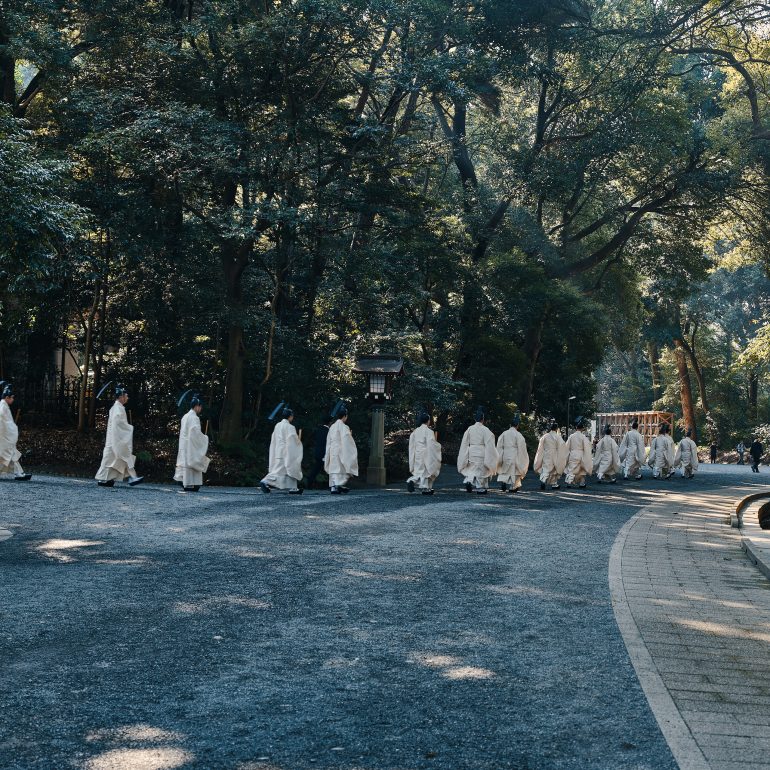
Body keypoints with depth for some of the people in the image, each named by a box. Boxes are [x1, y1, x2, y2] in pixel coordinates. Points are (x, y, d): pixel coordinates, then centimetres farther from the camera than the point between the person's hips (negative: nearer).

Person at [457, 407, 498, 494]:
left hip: (471, 453, 3)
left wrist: (465, 457, 9)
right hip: (481, 453, -3)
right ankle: (481, 488, 15)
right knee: (481, 471, 10)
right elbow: (489, 444, -10)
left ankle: (468, 481, -8)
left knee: (472, 469, 17)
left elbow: (464, 443, 2)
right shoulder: (485, 430, -11)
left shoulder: (470, 429, 0)